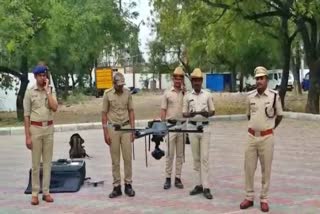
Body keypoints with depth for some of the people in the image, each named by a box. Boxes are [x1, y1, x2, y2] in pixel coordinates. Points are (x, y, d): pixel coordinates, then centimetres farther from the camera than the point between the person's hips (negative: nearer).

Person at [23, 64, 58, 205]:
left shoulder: (51, 92, 7)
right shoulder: (29, 92, -2)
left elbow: (54, 108, -11)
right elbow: (26, 115, -4)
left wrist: (47, 90, -10)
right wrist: (27, 136, -9)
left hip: (49, 129, 3)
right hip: (35, 128, -3)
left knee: (47, 161, 6)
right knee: (35, 163, 1)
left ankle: (46, 192, 13)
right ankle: (35, 193, 7)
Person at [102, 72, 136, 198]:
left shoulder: (127, 93, 3)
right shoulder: (107, 94, -4)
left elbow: (131, 111, 8)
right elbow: (104, 113, -1)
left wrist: (133, 129, 2)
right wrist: (105, 132, -6)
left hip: (126, 127, 2)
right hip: (113, 128, -1)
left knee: (128, 157, 2)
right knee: (115, 160, 4)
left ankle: (128, 184, 11)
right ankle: (117, 186, 10)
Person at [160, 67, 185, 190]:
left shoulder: (186, 93, 7)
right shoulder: (167, 93, 3)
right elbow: (163, 111, 2)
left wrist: (185, 93, -7)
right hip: (170, 125, -2)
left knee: (180, 154, 8)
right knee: (170, 153, 0)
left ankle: (178, 178, 15)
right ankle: (168, 178, 7)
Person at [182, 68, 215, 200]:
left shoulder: (207, 95, 3)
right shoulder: (187, 96, 5)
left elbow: (213, 111, 6)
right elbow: (184, 113, 5)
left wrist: (207, 113, -17)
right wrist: (190, 114, -18)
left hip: (205, 127, -2)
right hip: (192, 127, 2)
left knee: (204, 157, -5)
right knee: (196, 158, 7)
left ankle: (206, 187, -4)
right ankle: (199, 184, 14)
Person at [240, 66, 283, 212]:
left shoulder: (274, 96, -7)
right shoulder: (250, 96, 2)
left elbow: (279, 116, 7)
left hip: (267, 137, -3)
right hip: (251, 136, 3)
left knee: (266, 169, 5)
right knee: (249, 168, 7)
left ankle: (264, 199, 15)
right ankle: (249, 197, 18)